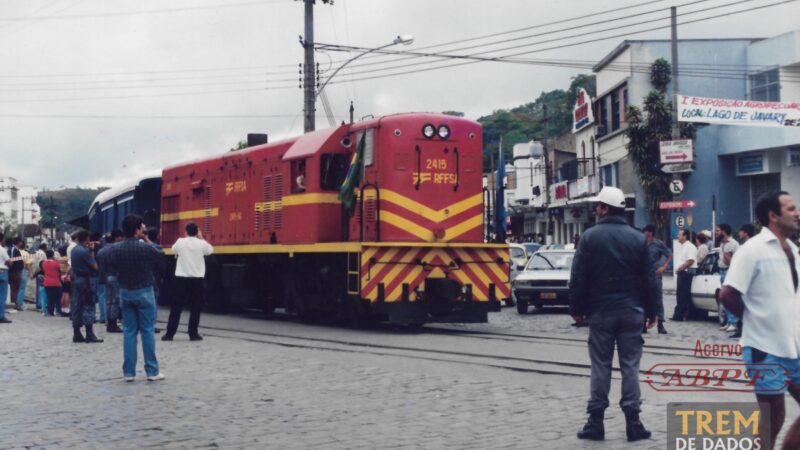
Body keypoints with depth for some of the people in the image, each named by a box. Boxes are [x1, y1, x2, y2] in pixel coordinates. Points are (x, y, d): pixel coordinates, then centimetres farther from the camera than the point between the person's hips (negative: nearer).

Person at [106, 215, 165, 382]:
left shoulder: (114, 249, -4)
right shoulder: (146, 248, -15)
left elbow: (111, 270, 4)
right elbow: (161, 266, -3)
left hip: (125, 292, 4)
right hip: (144, 292, -4)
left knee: (128, 332, 8)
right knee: (147, 331, 2)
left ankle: (128, 372, 8)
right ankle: (152, 371, 3)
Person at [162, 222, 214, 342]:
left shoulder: (180, 242, -4)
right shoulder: (201, 243, -5)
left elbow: (174, 250, 18)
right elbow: (210, 250, 16)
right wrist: (201, 238, 24)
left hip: (181, 278, 1)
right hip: (197, 279, -1)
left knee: (176, 306, 6)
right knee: (195, 307, 6)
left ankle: (169, 333, 4)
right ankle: (193, 334, 4)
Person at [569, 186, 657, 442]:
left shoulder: (590, 236, -5)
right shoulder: (637, 238, 2)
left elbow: (578, 277, -6)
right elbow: (649, 279, 5)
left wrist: (577, 309, 3)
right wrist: (651, 311, 12)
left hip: (600, 311, -1)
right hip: (631, 311, 1)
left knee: (600, 366, 4)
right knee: (630, 366, 4)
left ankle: (595, 422, 7)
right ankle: (633, 422, 3)